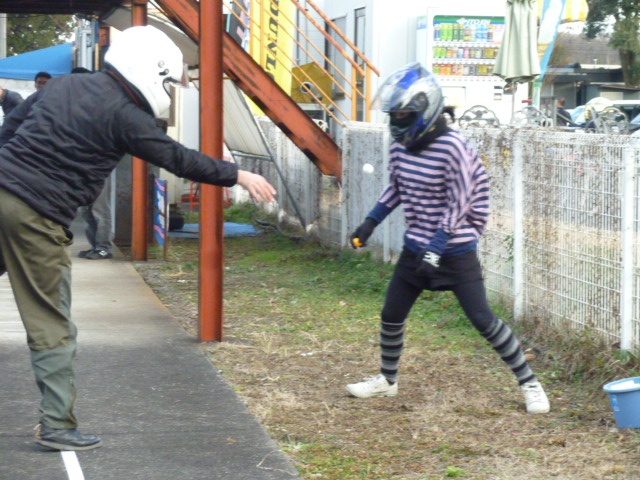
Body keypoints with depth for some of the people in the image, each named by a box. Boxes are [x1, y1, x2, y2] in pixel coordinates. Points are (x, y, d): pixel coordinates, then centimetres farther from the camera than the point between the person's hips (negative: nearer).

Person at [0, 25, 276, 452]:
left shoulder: (63, 85, 16)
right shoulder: (123, 116, -6)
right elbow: (179, 159, 0)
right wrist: (239, 176, 9)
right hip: (37, 215, -7)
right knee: (53, 328, 2)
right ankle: (58, 425, 6)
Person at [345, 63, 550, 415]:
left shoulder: (452, 148, -21)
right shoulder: (400, 148, 0)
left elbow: (459, 206, -19)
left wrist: (435, 250, -22)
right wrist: (370, 222, 8)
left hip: (455, 251, -7)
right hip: (416, 249, 7)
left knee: (484, 320, -7)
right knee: (391, 316, 13)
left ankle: (529, 384, 4)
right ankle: (387, 380, 33)